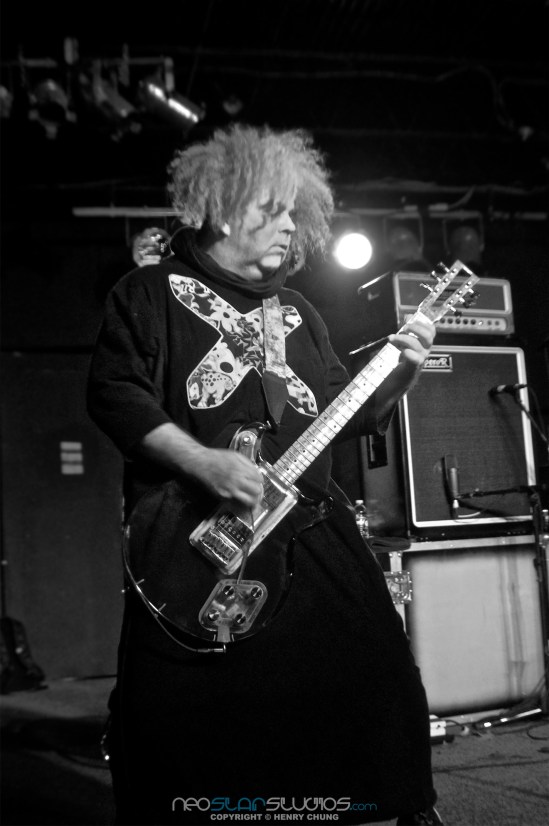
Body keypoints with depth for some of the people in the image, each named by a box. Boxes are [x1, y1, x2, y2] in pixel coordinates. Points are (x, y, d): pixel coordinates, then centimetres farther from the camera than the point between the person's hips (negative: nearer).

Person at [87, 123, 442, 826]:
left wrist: (399, 372, 2)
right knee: (176, 721, -5)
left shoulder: (296, 313, 20)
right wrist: (203, 463, -19)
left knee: (374, 684, 6)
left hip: (312, 534, 5)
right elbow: (114, 392, -9)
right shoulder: (150, 293, 3)